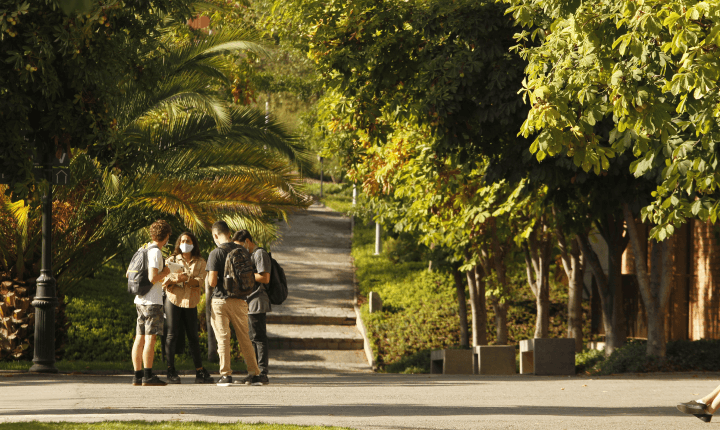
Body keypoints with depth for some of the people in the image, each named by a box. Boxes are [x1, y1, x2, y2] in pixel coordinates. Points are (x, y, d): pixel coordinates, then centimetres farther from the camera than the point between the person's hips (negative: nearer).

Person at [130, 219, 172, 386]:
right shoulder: (155, 252, -12)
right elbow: (153, 277, -21)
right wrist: (165, 272, -1)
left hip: (140, 300, 9)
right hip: (152, 301, -9)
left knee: (140, 338, 8)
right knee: (150, 338, -9)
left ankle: (138, 376, 10)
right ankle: (148, 376, -11)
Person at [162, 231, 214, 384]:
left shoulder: (200, 263, 11)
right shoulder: (171, 260, 10)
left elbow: (201, 281, -4)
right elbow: (164, 282, 1)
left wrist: (187, 279, -23)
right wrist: (174, 280, -21)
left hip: (190, 302, 1)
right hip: (173, 300, -1)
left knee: (193, 337, 2)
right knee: (172, 334, -4)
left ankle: (200, 373, 5)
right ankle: (171, 371, -1)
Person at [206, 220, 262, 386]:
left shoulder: (216, 253, -10)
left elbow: (212, 282, -14)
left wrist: (211, 280, 8)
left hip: (221, 300, -4)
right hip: (239, 301, 4)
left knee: (223, 338, 2)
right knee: (244, 338, 11)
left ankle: (226, 375, -1)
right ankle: (254, 374, 11)